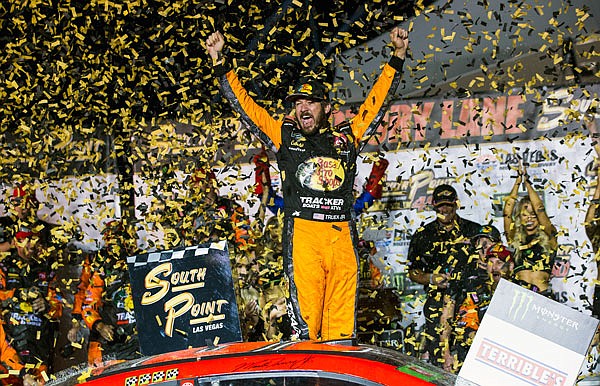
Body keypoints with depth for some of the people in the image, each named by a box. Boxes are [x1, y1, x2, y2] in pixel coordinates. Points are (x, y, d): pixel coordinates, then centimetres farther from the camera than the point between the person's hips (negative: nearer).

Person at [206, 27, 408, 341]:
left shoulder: (347, 136, 17)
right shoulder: (285, 135, 15)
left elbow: (377, 100, 24)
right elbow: (244, 105, 15)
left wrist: (397, 57, 24)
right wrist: (220, 62, 12)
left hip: (342, 233, 2)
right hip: (302, 232, -2)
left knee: (342, 310, 0)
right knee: (304, 303, -8)